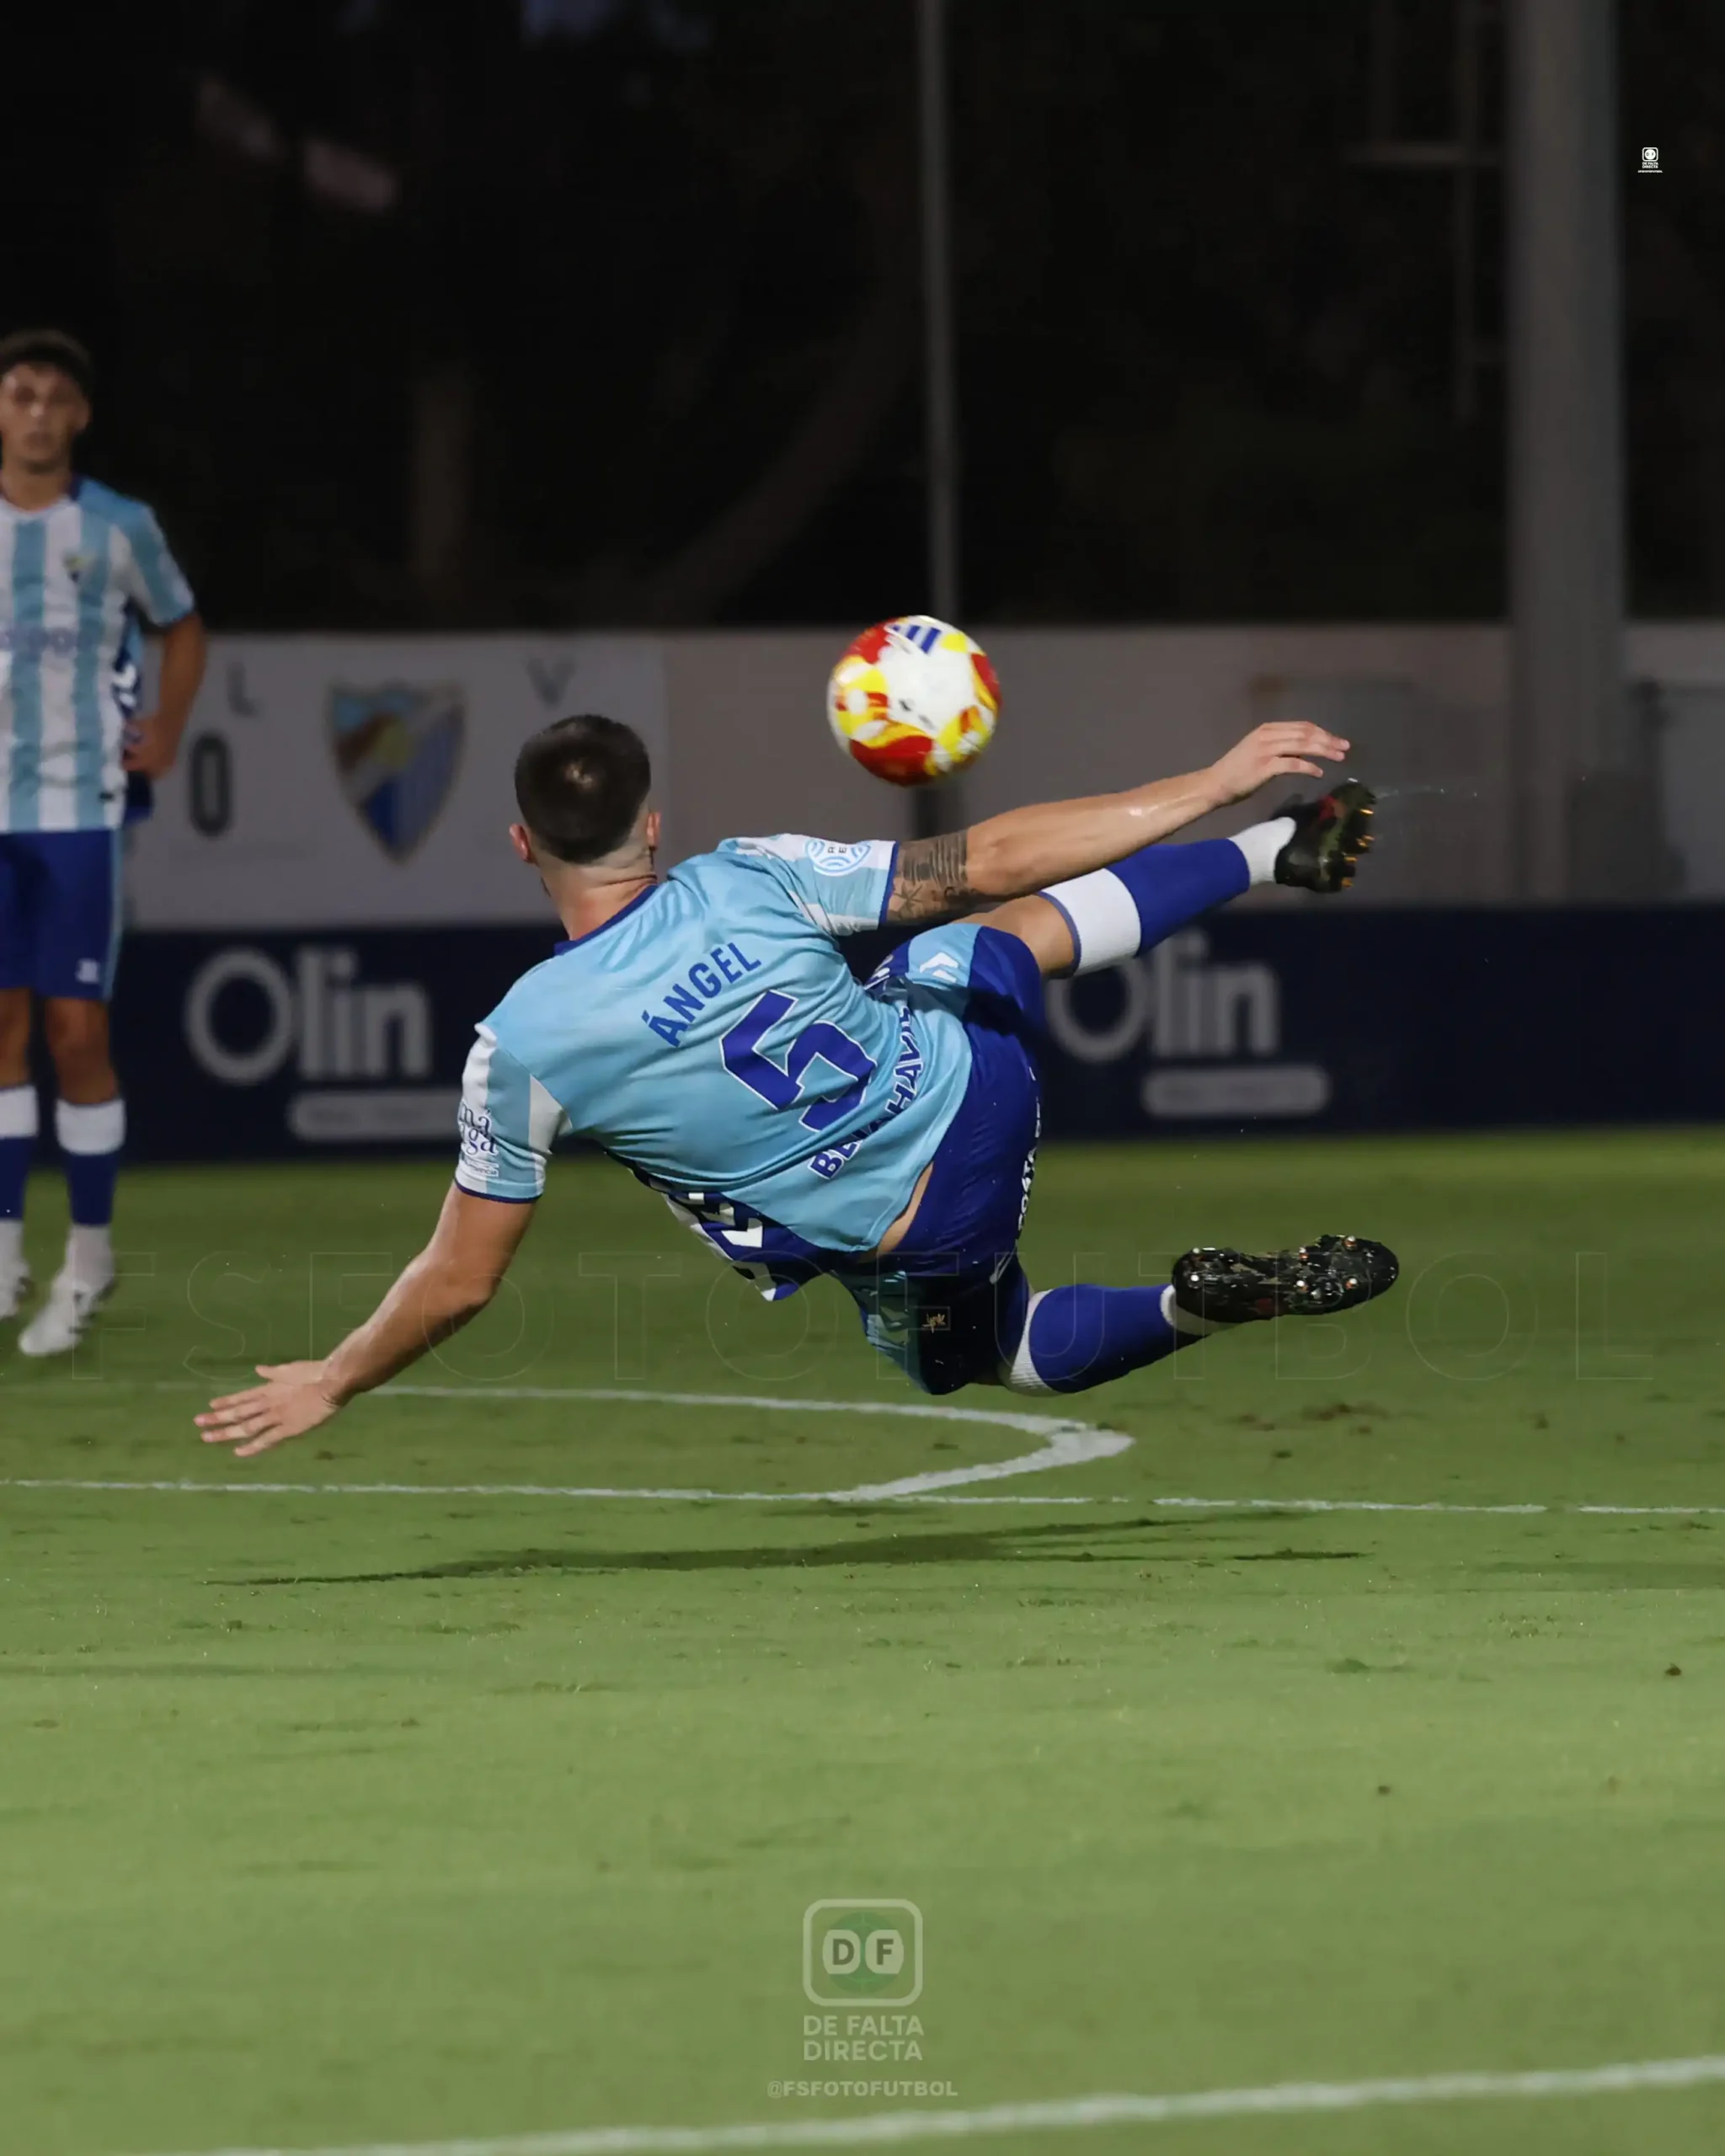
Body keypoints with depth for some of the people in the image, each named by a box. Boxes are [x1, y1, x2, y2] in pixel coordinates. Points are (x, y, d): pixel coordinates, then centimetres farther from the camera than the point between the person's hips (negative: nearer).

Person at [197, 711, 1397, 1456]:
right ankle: (1280, 852, 46)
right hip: (973, 1077, 2)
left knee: (982, 1359, 32)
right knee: (1016, 921, 32)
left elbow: (462, 1281, -11)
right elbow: (987, 860, -11)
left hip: (915, 1248, -1)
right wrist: (1210, 784, -1)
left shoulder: (521, 1047, -20)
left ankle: (1201, 1308, 5)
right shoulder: (748, 883, -17)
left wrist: (330, 1386, 7)